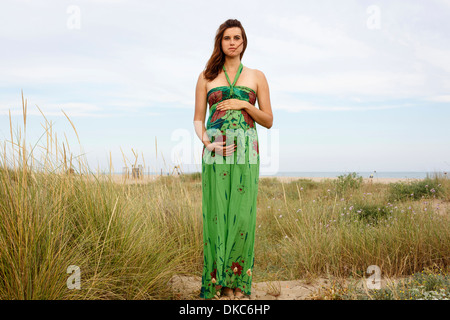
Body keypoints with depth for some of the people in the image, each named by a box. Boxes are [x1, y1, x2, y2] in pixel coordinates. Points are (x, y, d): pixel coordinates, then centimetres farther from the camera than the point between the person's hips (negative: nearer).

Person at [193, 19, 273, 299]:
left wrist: (245, 105, -6)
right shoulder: (207, 76, 11)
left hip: (245, 152, 0)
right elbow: (198, 119, 9)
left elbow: (269, 121, 10)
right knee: (216, 214, -2)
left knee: (243, 215, -3)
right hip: (215, 153, 0)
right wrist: (206, 141, -10)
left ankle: (239, 280, 9)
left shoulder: (257, 76, 11)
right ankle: (219, 280, 9)